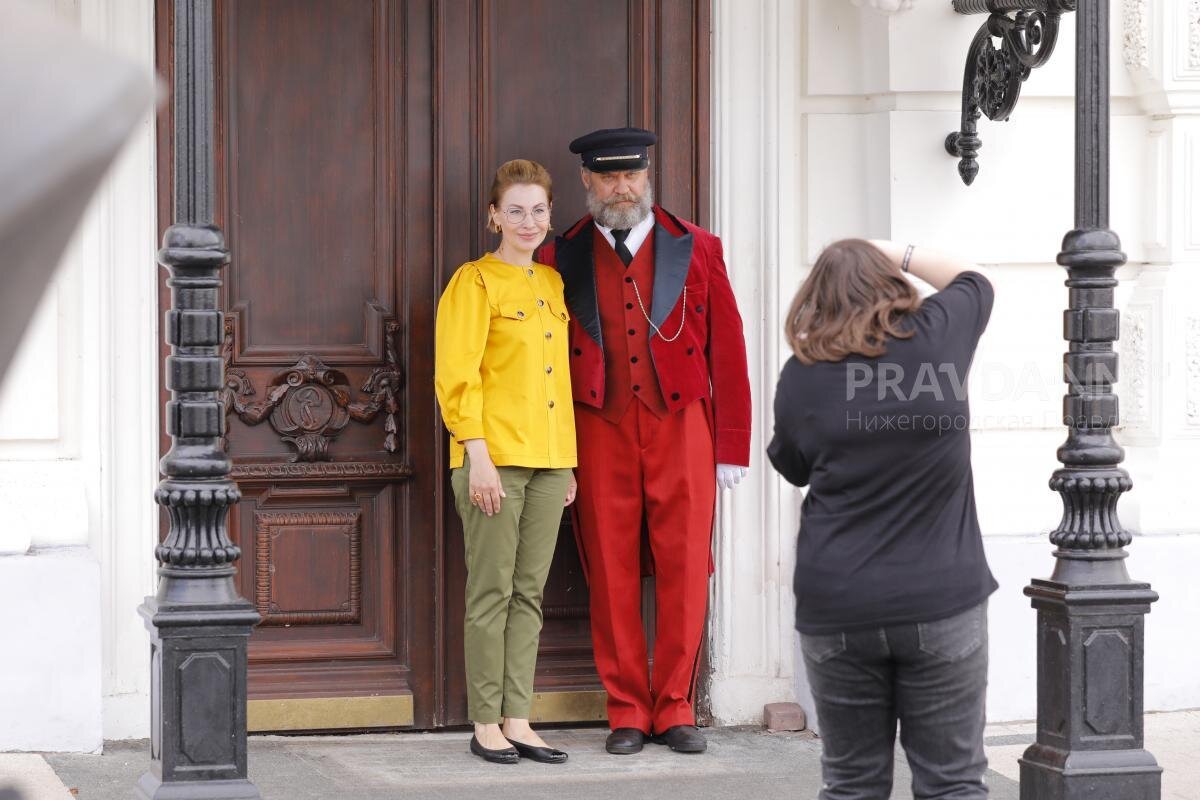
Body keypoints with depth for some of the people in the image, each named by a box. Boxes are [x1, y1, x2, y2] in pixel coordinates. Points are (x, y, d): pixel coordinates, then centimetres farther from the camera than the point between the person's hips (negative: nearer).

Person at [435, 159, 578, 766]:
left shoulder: (553, 284, 15)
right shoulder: (474, 282, -4)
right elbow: (457, 376, -9)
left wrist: (569, 459, 14)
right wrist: (478, 455, -16)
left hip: (549, 460, 6)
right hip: (494, 457, -6)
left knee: (529, 593, 7)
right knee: (492, 592, -2)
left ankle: (518, 722, 10)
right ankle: (486, 725, 3)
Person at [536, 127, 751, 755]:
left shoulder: (696, 249, 6)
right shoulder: (562, 258, 5)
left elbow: (727, 350, 6)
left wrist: (732, 446, 2)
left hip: (680, 427, 0)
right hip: (599, 433, 0)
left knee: (684, 573, -1)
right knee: (611, 575, 1)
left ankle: (674, 708, 10)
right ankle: (627, 712, 11)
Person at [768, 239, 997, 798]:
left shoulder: (802, 375, -3)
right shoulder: (938, 336, -2)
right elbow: (974, 281, 21)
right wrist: (895, 252, 21)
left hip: (837, 610, 0)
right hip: (942, 604, 0)